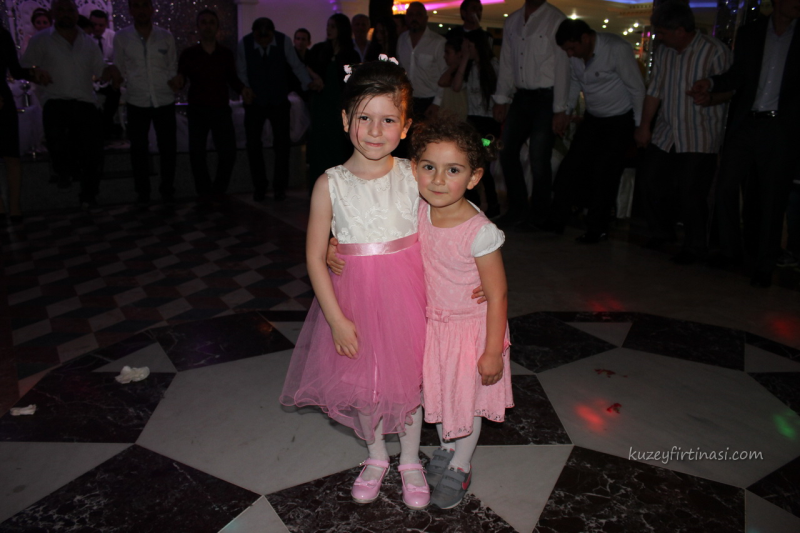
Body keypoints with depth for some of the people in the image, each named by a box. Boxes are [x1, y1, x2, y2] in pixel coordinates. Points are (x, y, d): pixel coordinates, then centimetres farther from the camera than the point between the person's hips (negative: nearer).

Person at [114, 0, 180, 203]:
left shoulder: (166, 37, 3)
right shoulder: (121, 38, 1)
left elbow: (172, 68, 9)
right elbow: (119, 71, 9)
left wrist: (172, 84, -6)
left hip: (164, 101, 0)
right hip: (137, 103, 0)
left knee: (168, 148, 3)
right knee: (139, 150, 6)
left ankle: (167, 189, 20)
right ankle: (142, 191, 19)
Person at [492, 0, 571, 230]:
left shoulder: (556, 20, -6)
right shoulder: (512, 21, 11)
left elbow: (562, 67, -9)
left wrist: (560, 110, -13)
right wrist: (501, 99, 9)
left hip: (546, 98, -6)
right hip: (521, 97, 6)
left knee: (539, 159, -4)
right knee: (507, 151, 5)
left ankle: (537, 215, 13)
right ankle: (518, 208, 20)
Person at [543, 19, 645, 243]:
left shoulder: (617, 49, -22)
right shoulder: (575, 55, -6)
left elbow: (637, 88, -16)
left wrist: (639, 127, -13)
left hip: (620, 122, -6)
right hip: (592, 119, 6)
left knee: (603, 174, -7)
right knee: (571, 167, -2)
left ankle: (597, 230, 7)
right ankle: (555, 221, 7)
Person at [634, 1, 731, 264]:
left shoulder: (715, 52, -10)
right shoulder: (664, 52, 7)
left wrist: (709, 95, -23)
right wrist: (644, 126, 10)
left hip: (699, 140, -6)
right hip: (665, 135, 6)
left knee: (691, 194, -3)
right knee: (650, 183, 9)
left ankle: (694, 247, 17)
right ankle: (662, 232, 32)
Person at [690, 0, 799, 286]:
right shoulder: (750, 33, 10)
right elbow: (738, 75, 6)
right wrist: (711, 83, -11)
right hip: (745, 125, 2)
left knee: (771, 197, 2)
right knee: (726, 187, 0)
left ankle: (763, 265, 12)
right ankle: (730, 250, 17)